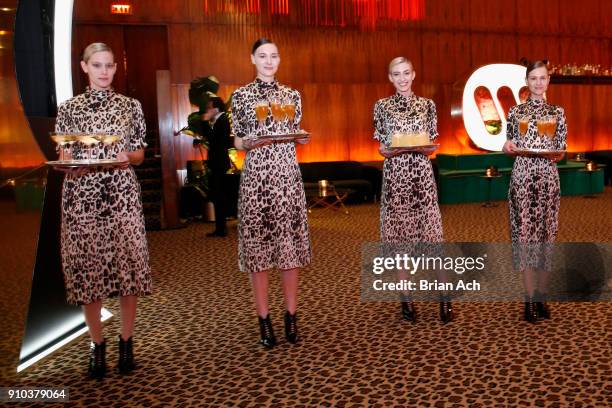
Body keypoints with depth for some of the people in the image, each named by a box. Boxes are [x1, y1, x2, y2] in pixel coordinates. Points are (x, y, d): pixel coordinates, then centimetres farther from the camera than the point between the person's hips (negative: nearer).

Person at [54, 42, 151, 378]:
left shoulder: (130, 106, 10)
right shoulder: (68, 109, 9)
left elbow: (140, 154, 10)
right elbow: (64, 160, 7)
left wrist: (127, 156, -12)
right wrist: (71, 163, -15)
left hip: (122, 195, 0)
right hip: (81, 197, 0)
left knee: (127, 263, -2)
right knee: (86, 267, 2)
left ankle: (126, 342, 14)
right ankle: (97, 344, 16)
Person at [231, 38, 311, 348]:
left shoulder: (292, 95, 13)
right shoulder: (241, 95, 5)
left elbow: (296, 137, 16)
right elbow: (237, 142, 4)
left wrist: (302, 138, -6)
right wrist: (249, 143, -16)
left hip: (287, 175, 2)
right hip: (256, 176, -2)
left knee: (290, 242, 2)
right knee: (257, 244, -1)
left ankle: (291, 316, 13)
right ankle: (264, 320, 10)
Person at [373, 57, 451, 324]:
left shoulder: (427, 105, 8)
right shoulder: (382, 106, 6)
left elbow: (433, 146, 8)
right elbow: (381, 147, 5)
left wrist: (423, 148, -13)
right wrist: (391, 151, -16)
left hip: (422, 174, 0)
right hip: (394, 174, 0)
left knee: (431, 232, -3)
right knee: (398, 233, 3)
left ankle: (444, 298, 7)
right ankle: (406, 298, 14)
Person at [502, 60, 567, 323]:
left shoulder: (557, 112, 8)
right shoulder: (515, 111, 7)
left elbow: (562, 150, 7)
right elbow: (510, 148, 9)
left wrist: (557, 155, -15)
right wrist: (507, 148, -13)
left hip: (548, 179, 1)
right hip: (522, 178, -1)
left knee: (546, 235, 4)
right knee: (524, 234, -2)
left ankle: (541, 296, 17)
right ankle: (530, 299, 7)